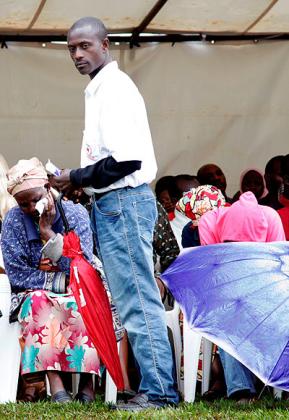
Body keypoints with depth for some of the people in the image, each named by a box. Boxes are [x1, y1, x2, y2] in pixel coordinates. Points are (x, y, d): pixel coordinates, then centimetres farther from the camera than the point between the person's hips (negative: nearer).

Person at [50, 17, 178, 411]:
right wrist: (81, 182, 11)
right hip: (113, 204, 10)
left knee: (137, 300, -8)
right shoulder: (101, 88, 18)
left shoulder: (114, 87, -13)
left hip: (124, 202, -10)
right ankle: (156, 385, 15)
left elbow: (127, 159, -21)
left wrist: (76, 179, -13)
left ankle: (159, 390, -5)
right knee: (133, 299, 11)